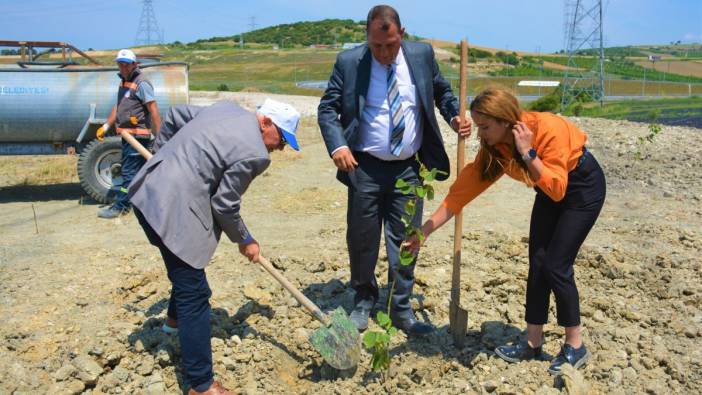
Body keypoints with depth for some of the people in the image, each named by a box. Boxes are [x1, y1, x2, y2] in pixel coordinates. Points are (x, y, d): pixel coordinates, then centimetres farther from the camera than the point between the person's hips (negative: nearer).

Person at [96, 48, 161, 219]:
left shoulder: (141, 84, -12)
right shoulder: (123, 82, 16)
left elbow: (153, 110, -17)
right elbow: (118, 106, 24)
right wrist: (106, 126, 18)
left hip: (137, 135, -9)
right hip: (127, 134, 9)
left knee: (129, 172, -4)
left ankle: (119, 207, 1)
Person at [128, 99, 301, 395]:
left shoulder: (228, 108, 11)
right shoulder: (254, 153, -14)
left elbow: (175, 115, 20)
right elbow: (224, 205, -9)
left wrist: (164, 153, 33)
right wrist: (244, 241, 8)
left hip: (150, 190, 11)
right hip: (172, 209, -10)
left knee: (183, 266, 33)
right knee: (195, 296, -3)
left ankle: (176, 318, 58)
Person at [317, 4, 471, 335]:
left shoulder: (422, 55, 1)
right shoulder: (348, 62, -5)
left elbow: (441, 91, 16)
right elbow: (327, 108, -3)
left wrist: (455, 115, -3)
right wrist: (337, 146, -19)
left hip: (408, 169, 2)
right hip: (365, 168, -1)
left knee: (405, 240, 7)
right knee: (362, 239, 9)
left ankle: (401, 310, 23)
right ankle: (363, 300, 33)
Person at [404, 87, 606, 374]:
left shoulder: (548, 129, -33)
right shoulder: (494, 148, -15)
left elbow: (557, 190, -33)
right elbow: (463, 189, -15)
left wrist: (528, 153, -39)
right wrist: (424, 231, -18)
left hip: (584, 186, -6)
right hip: (550, 190, 6)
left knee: (555, 265, -10)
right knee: (537, 263, 1)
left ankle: (575, 347, 7)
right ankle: (533, 343, 14)